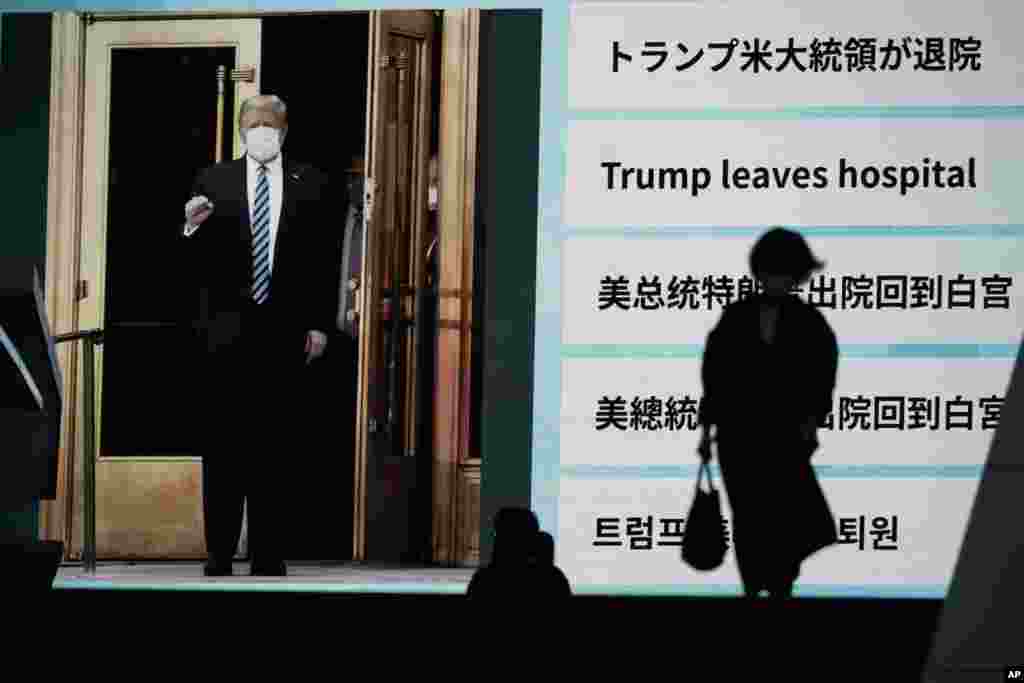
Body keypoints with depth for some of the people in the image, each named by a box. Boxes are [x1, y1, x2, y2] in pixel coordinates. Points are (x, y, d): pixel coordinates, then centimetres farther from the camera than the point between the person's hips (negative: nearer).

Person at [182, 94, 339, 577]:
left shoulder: (309, 184, 7)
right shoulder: (213, 182, 6)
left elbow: (325, 261, 7)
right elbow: (194, 266, 4)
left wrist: (319, 324, 0)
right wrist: (193, 229, -17)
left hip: (283, 333, 0)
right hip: (225, 331, 0)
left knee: (273, 448, 1)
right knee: (222, 446, 1)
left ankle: (268, 556, 5)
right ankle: (219, 552, 5)